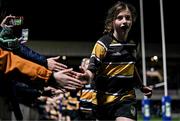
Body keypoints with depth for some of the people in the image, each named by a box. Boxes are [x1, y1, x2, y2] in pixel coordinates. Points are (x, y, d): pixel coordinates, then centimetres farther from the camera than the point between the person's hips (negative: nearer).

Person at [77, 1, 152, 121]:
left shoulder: (133, 45, 7)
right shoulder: (103, 44, -10)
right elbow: (93, 69, -17)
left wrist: (142, 87, 32)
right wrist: (88, 76, -40)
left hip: (126, 99, 2)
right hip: (105, 99, -2)